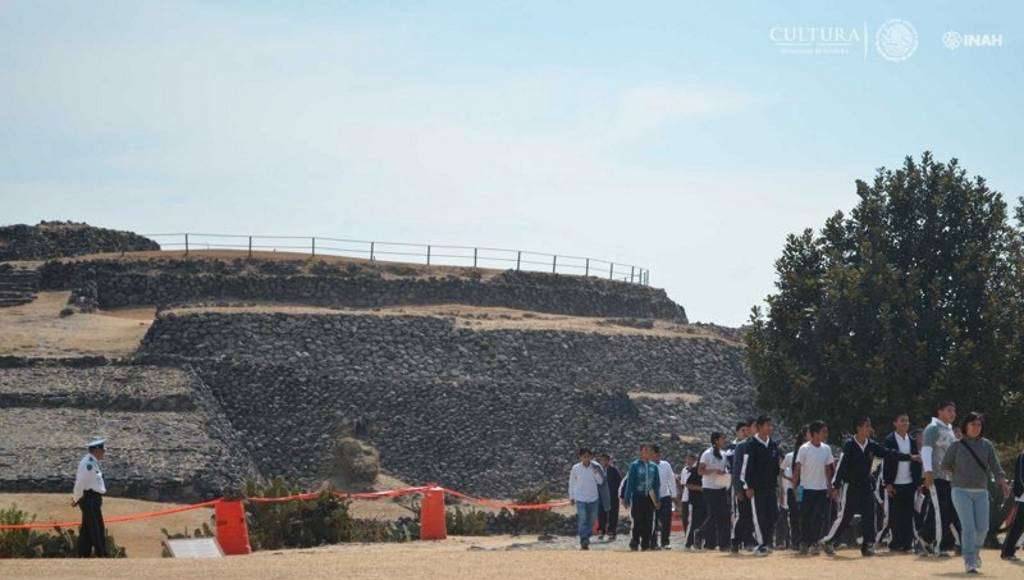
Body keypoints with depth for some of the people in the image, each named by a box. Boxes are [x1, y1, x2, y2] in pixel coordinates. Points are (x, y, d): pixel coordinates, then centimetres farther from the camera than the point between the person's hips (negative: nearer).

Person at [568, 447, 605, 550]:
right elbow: (571, 483, 7)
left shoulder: (595, 467, -1)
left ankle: (587, 538, 25)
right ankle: (584, 541, -17)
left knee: (591, 520, 8)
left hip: (593, 498, 2)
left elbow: (601, 481, -4)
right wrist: (571, 497, 10)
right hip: (580, 498, -2)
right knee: (582, 520, -13)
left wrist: (596, 471, -20)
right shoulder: (575, 468, -3)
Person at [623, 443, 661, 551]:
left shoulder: (654, 466, 12)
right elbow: (629, 482, -2)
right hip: (637, 497, -4)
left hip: (649, 498, 4)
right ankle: (634, 544, 1)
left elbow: (657, 483, 16)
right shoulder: (634, 465, 0)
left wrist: (656, 497, 7)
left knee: (648, 523, 1)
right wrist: (627, 498, -7)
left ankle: (646, 545, 7)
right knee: (638, 522, -7)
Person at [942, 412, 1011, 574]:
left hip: (981, 492, 3)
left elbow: (995, 466, -1)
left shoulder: (986, 445, 7)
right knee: (968, 527, -13)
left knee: (982, 527, -1)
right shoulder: (956, 446, -1)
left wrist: (1004, 484, -13)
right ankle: (970, 562, -13)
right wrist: (958, 475, 4)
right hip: (961, 492, -3)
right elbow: (945, 465, 10)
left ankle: (975, 552, 29)